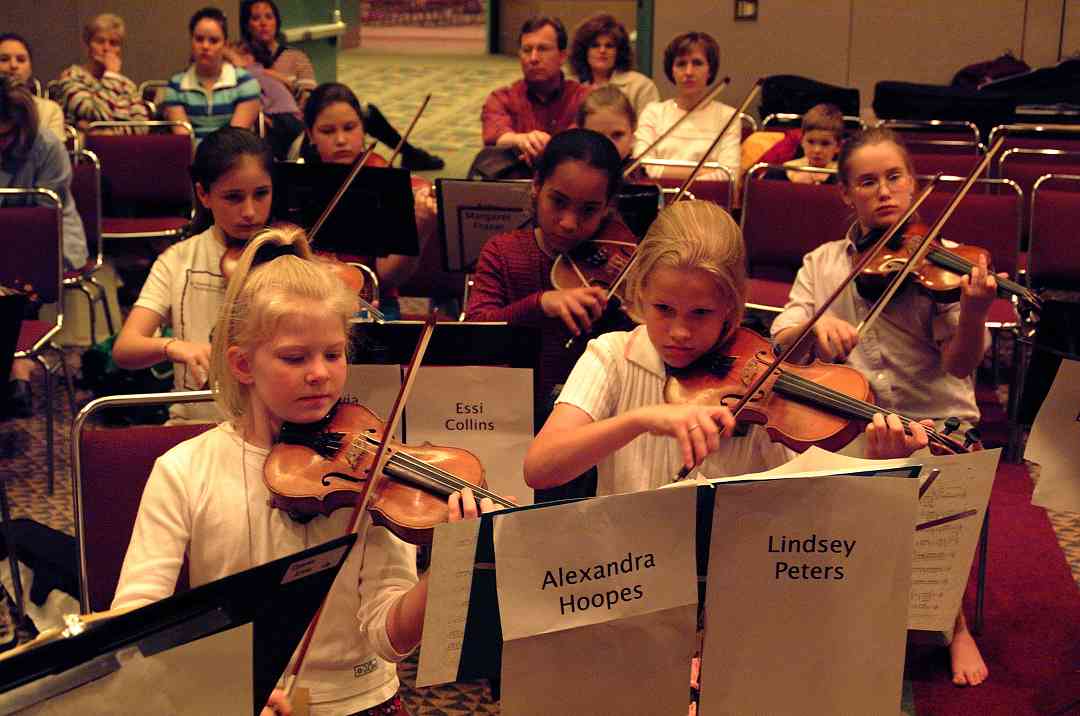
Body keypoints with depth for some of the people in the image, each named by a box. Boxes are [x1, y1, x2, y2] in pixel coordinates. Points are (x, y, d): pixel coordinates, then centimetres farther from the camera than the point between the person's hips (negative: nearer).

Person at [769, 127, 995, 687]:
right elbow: (780, 345, 2)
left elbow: (959, 363, -9)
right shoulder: (822, 264, 10)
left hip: (935, 419, -2)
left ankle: (954, 623, -2)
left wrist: (974, 314, -29)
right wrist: (816, 325, -20)